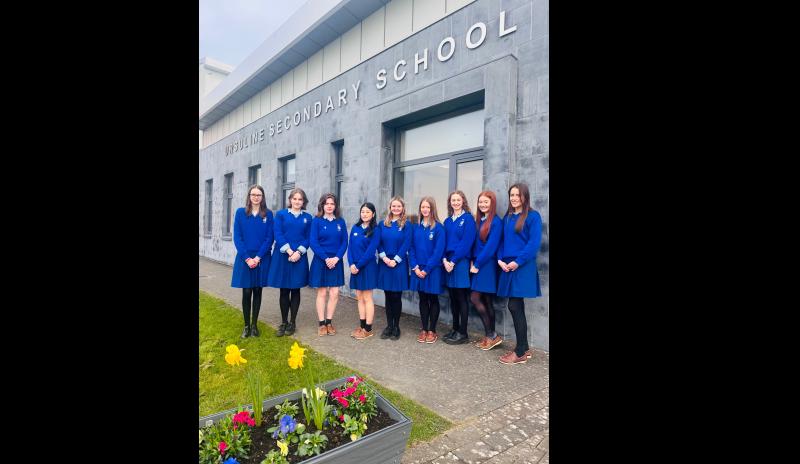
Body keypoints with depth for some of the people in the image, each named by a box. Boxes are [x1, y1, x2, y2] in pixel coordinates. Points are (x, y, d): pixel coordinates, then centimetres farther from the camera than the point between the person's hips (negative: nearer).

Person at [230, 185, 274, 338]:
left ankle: (254, 324, 19)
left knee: (257, 291, 8)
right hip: (245, 258, 0)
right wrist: (247, 258, -12)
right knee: (246, 292, 3)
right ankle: (246, 325, 16)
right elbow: (237, 237, -2)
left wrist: (258, 257, -12)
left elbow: (269, 238, -2)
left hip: (262, 259, 0)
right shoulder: (240, 213, 2)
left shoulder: (268, 214, 1)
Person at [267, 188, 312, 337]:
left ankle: (292, 322, 16)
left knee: (295, 290, 5)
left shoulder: (307, 217, 8)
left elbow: (308, 238, 4)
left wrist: (298, 252, -11)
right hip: (283, 256, -1)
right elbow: (278, 235, -3)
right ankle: (283, 322, 16)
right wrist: (289, 251, -14)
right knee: (284, 290, 4)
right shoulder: (281, 214, 5)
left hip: (299, 257, 1)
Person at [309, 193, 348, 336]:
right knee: (322, 293, 5)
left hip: (336, 262, 2)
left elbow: (344, 242, 3)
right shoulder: (317, 221, -2)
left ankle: (329, 322, 17)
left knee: (334, 293, 2)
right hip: (320, 261, -2)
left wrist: (336, 258, -11)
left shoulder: (340, 222, 5)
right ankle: (321, 324, 15)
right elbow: (313, 242, -8)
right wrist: (326, 258, -16)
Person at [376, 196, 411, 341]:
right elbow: (379, 243, 6)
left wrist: (395, 260, -13)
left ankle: (396, 327, 15)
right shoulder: (383, 224, 10)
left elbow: (406, 244, -7)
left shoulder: (406, 224, 0)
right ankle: (389, 326, 18)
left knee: (396, 296, 2)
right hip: (384, 264, 3)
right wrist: (384, 257, -9)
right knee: (388, 296, 8)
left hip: (399, 264, -3)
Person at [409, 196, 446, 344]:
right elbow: (411, 248, 4)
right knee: (423, 299, 11)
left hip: (433, 269, -4)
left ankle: (432, 331, 17)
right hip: (418, 269, 4)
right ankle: (424, 329, 21)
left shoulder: (438, 227, -7)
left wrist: (427, 269, -14)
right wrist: (415, 267, -7)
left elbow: (438, 250, -12)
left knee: (433, 299, 7)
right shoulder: (415, 227, 6)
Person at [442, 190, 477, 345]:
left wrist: (453, 261, -15)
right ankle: (455, 329, 22)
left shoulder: (468, 218, -4)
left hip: (461, 262, -6)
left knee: (461, 297, -1)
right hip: (448, 263, 6)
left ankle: (462, 333, 8)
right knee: (453, 297, 11)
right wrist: (444, 260, -6)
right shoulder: (447, 221, 14)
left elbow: (467, 242, -12)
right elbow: (443, 242, 10)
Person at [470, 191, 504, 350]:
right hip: (478, 264, 8)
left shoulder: (496, 222, -10)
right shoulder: (478, 221, 13)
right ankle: (491, 336, 18)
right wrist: (472, 261, 0)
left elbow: (491, 246, -16)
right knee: (486, 300, 9)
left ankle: (491, 335, 2)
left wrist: (477, 264, -13)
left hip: (487, 265, -7)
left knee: (475, 298, -9)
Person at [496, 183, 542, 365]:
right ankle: (524, 348, 22)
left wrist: (518, 262, -17)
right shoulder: (507, 218, 15)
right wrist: (500, 259, -1)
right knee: (517, 308, 10)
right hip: (508, 267, 6)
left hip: (523, 268, -6)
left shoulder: (533, 216, -5)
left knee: (514, 307, -7)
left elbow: (534, 243, -13)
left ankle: (520, 353, 4)